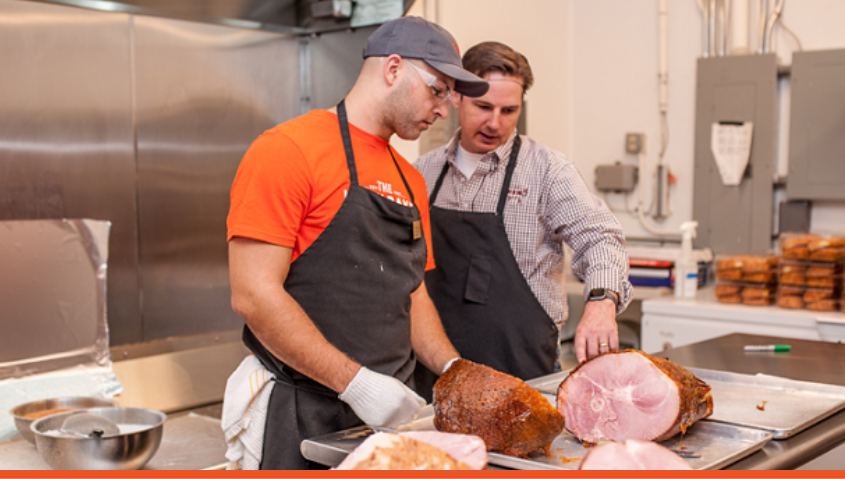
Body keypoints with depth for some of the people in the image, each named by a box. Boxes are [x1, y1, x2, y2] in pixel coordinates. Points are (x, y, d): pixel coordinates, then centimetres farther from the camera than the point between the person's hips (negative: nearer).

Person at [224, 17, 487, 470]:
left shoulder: (410, 181, 13)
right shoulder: (287, 150, -11)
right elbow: (254, 295, -18)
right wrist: (357, 382, -20)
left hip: (391, 411, 7)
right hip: (302, 415, -7)